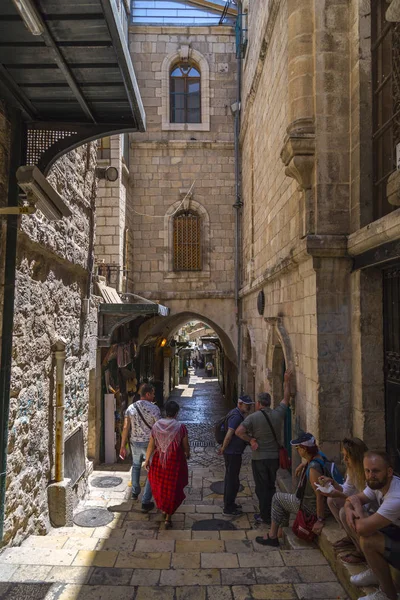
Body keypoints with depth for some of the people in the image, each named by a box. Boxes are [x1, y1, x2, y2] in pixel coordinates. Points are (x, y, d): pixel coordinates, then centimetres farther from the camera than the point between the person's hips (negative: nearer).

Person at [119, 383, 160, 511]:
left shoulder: (130, 408, -4)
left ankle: (135, 493, 44)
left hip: (135, 443, 5)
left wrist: (122, 446, 4)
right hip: (150, 444, -4)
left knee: (136, 466, 29)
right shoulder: (154, 409, -16)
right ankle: (146, 502, 8)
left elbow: (126, 428, -3)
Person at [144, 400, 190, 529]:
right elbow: (185, 445, -7)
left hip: (159, 460, 3)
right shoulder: (180, 427, -17)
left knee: (160, 485, 25)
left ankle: (164, 509, 42)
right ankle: (168, 518, 15)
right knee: (173, 488, 12)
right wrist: (187, 454, 14)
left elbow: (151, 445, -3)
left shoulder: (156, 426, -9)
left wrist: (147, 460, 9)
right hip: (175, 461, -3)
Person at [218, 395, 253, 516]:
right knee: (233, 480, 1)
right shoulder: (236, 416, -22)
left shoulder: (237, 414, 11)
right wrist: (223, 448, -16)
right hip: (233, 453, -10)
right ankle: (228, 509, 12)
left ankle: (229, 503, 35)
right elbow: (229, 434, -28)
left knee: (230, 478, 21)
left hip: (233, 452, 10)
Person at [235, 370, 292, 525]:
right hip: (274, 456, 4)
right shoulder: (278, 414, -4)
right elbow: (286, 398, 11)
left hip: (259, 458, -4)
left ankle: (265, 516, 15)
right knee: (271, 486, 18)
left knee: (262, 487, 8)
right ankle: (273, 515, 27)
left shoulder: (253, 417, -15)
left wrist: (251, 440, -13)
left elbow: (239, 431, -26)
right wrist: (286, 381, 19)